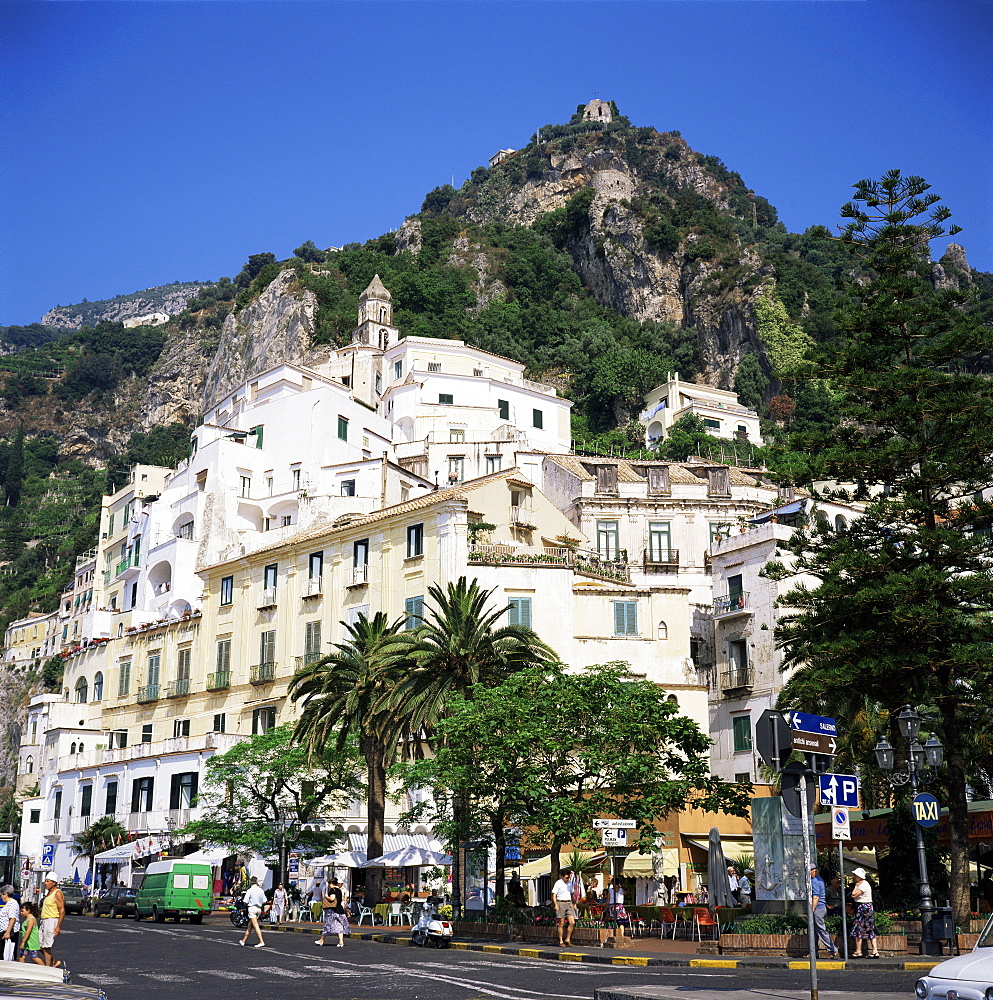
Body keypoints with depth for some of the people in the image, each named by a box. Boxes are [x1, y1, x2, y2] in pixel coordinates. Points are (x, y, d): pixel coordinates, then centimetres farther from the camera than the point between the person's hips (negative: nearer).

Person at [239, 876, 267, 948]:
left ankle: (261, 942, -18)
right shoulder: (261, 890, 5)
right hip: (259, 909, 6)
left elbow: (245, 902, -12)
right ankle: (244, 940, 24)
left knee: (255, 926, -9)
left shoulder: (250, 890, -10)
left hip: (252, 908, -6)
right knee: (250, 926, 16)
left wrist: (245, 905, 10)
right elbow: (264, 901, 6)